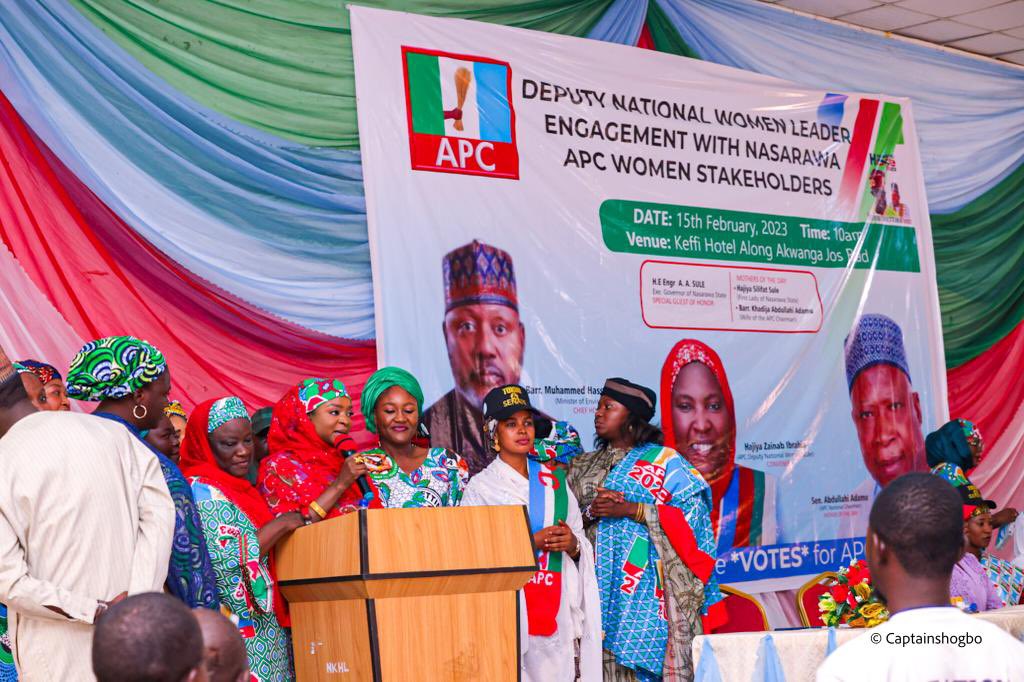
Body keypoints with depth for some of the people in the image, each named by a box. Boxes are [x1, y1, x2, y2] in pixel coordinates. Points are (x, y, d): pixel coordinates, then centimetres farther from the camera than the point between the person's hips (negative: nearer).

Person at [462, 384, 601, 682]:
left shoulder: (554, 479, 14)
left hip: (556, 607, 4)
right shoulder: (481, 485, 2)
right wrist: (530, 542, -13)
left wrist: (572, 545, -7)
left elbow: (582, 543, 15)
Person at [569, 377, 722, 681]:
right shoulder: (583, 467, 18)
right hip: (600, 583, 4)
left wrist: (630, 509, -13)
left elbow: (690, 511, -8)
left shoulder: (663, 459, 3)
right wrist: (590, 513, -7)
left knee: (647, 651, -10)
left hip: (647, 583, -4)